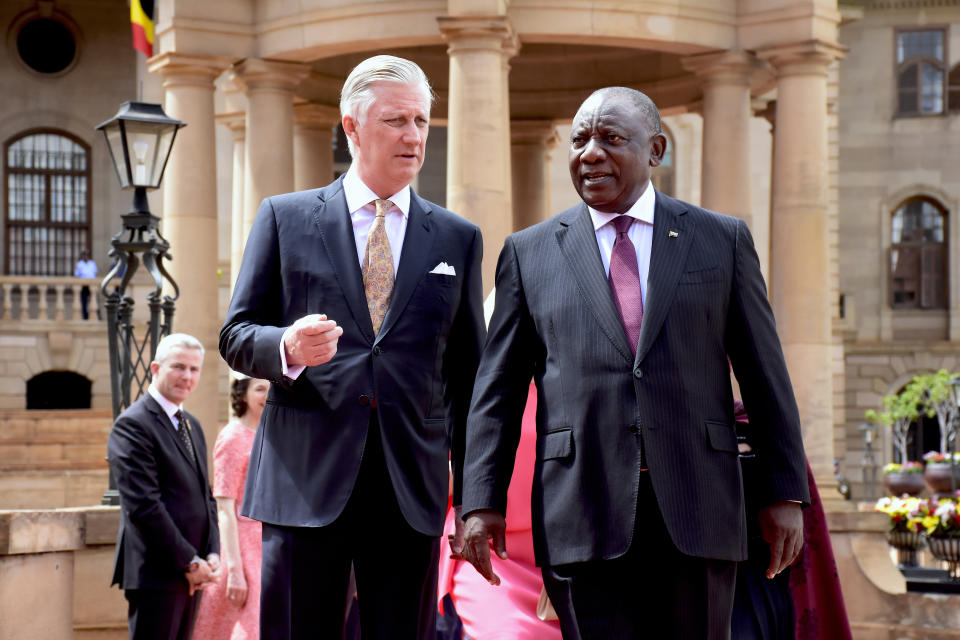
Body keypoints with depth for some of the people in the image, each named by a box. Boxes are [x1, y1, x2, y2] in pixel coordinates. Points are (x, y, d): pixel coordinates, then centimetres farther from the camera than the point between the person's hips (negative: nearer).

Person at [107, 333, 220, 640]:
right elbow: (143, 505, -17)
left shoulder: (191, 425, 18)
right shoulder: (132, 424, -10)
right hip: (156, 572, -8)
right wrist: (190, 562, -15)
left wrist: (212, 554, 3)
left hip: (191, 573, 8)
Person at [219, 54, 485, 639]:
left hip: (412, 483, 2)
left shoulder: (458, 238, 13)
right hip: (305, 478, -1)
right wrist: (287, 348, -17)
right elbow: (236, 336, 7)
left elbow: (466, 373, 12)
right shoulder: (285, 217, 8)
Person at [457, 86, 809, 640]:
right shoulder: (529, 253, 10)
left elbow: (765, 373, 9)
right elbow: (498, 388, 9)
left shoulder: (723, 240, 10)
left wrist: (786, 493, 4)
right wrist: (482, 500, 1)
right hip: (582, 515, 0)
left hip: (696, 512, 0)